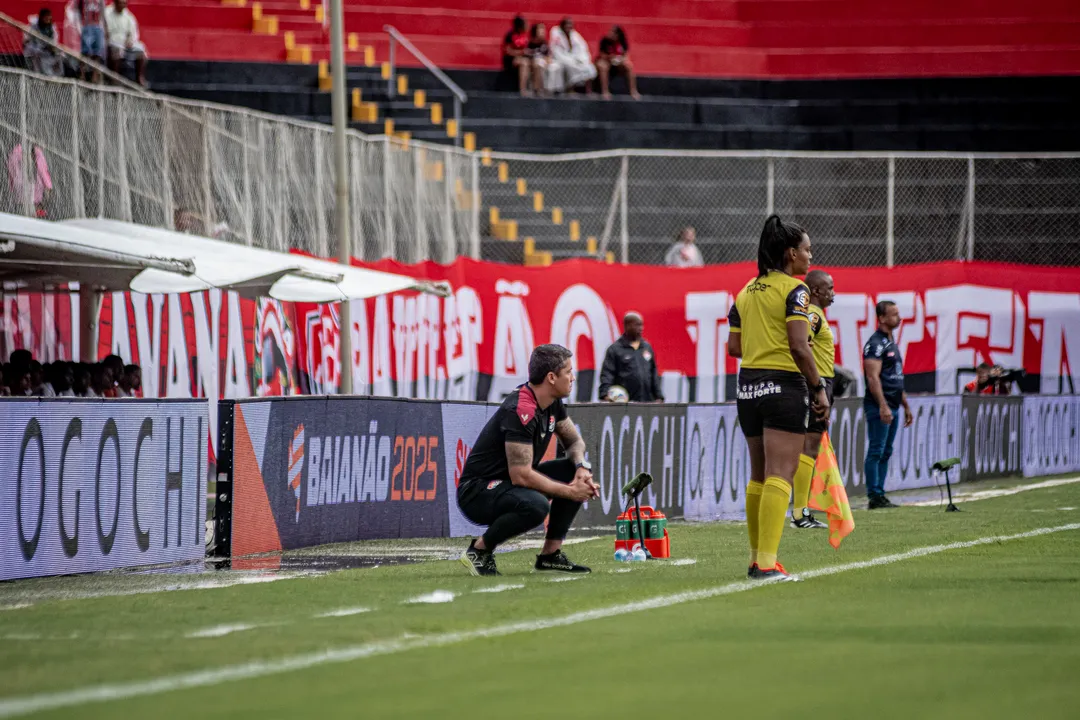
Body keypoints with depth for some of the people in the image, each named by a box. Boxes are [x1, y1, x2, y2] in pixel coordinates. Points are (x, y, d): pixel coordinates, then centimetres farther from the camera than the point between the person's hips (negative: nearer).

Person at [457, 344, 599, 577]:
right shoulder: (520, 411, -26)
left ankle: (551, 554, 6)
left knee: (577, 474, 2)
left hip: (508, 483, 10)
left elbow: (574, 441, 17)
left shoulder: (553, 403, 3)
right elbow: (521, 476, -28)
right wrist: (569, 492, -21)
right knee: (535, 505, -37)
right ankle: (479, 549, -12)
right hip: (477, 491, -10)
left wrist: (582, 467, -6)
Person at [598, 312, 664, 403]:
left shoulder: (647, 347, 16)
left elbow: (654, 374, 21)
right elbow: (606, 374, -6)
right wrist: (605, 395, -21)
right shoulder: (615, 349, 0)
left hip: (647, 402, 5)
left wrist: (658, 396, 15)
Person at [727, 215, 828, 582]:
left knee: (759, 475, 15)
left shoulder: (745, 292, 12)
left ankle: (757, 558, 19)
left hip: (748, 385, 7)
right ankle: (767, 563, -16)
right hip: (783, 386, -7)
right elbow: (799, 346, -16)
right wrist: (819, 388, -10)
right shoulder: (794, 290, -8)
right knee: (779, 475, -9)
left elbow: (734, 346, 11)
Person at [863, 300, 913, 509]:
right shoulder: (875, 343, -11)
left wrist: (906, 406, 25)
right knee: (876, 451, -8)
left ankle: (880, 495, 12)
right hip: (879, 407, -10)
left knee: (885, 453, 10)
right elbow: (873, 377, -19)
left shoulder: (891, 343, 19)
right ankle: (874, 496, -9)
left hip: (892, 407, 10)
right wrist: (883, 406, -26)